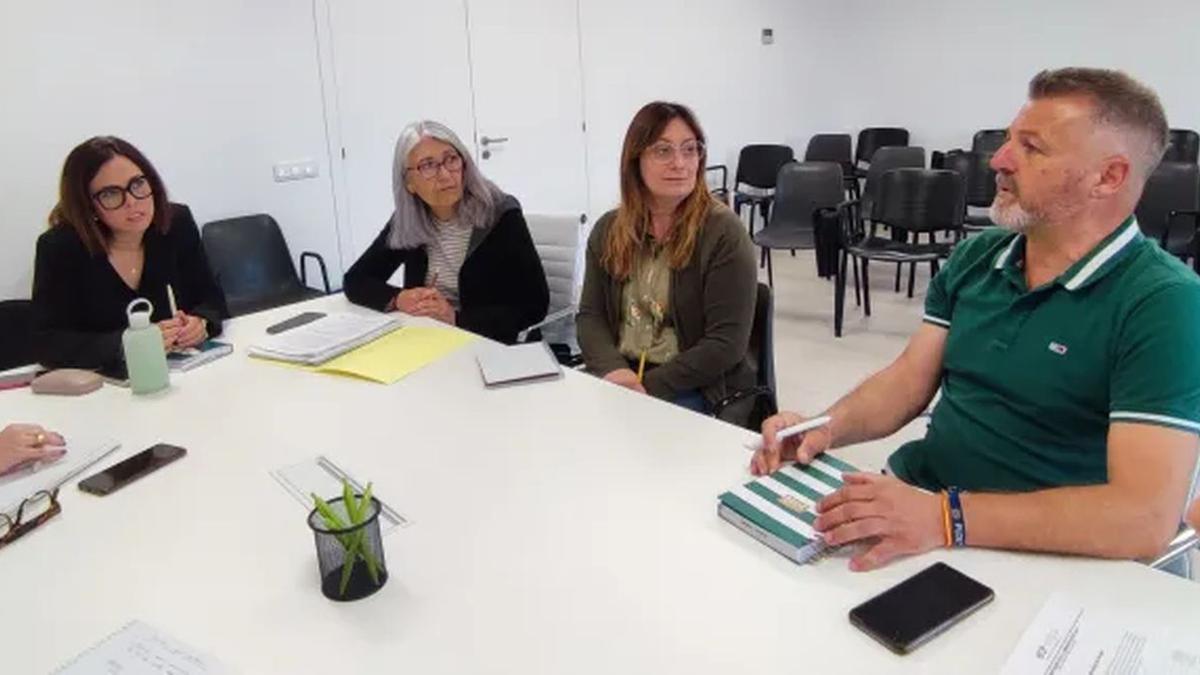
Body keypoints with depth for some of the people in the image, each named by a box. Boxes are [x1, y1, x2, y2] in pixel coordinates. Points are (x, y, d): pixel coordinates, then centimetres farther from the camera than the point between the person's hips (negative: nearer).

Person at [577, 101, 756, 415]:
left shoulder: (723, 231, -8)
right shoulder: (608, 230, 7)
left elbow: (726, 343, -12)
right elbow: (590, 316, 5)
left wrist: (649, 386, -18)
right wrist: (614, 369, -15)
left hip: (698, 389, -4)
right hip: (619, 379, 4)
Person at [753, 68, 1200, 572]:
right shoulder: (976, 256, 6)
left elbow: (1147, 515, -23)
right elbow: (908, 381, 5)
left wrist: (948, 517, -32)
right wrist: (827, 427, -15)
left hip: (1039, 556, -5)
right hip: (913, 498, 6)